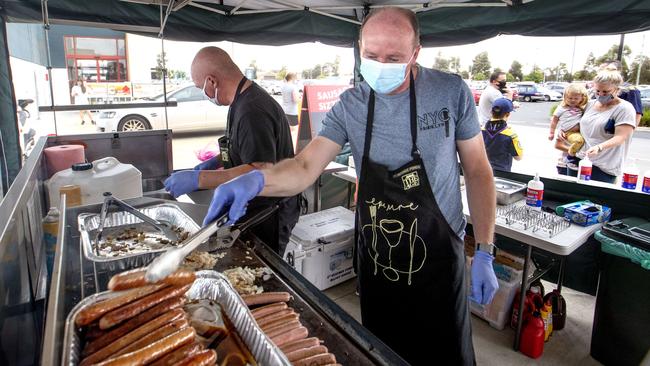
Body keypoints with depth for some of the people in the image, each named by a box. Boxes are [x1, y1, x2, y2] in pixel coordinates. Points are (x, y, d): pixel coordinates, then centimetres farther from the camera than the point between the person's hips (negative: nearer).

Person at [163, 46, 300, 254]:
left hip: (268, 217, -9)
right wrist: (216, 162, 10)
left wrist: (197, 179, -32)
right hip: (255, 210, 10)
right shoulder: (245, 101, 8)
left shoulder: (252, 111, -25)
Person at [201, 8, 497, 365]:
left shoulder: (451, 93, -11)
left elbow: (477, 171, -4)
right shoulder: (350, 105, -6)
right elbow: (305, 168, -13)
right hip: (375, 258, 3)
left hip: (438, 257, -2)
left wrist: (485, 253, -7)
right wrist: (256, 179, -34)